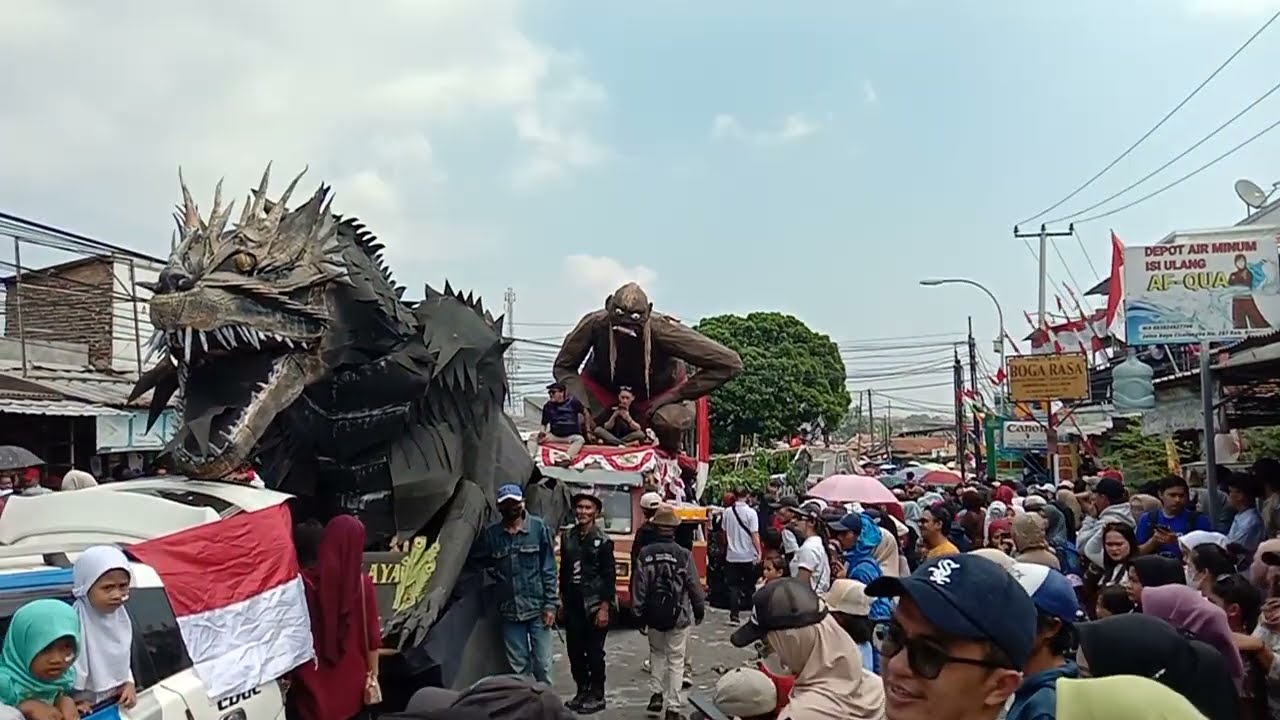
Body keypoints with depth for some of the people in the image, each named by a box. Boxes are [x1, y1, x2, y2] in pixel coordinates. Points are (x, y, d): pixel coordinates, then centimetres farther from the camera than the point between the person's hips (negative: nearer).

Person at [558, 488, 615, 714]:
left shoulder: (602, 541, -7)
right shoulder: (567, 537, 6)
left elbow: (609, 578, -9)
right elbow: (564, 571, 12)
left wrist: (604, 609, -13)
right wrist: (563, 600, 10)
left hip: (594, 606, -5)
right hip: (572, 605, 5)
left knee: (594, 652, 3)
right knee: (574, 651, 10)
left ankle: (597, 695, 14)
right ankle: (582, 691, 24)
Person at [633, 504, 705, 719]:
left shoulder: (645, 554, -8)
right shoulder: (683, 555, -13)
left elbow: (639, 587, -4)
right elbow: (695, 587, -6)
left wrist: (639, 614, 6)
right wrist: (699, 610, 10)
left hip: (654, 615, 2)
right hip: (679, 615, -2)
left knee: (656, 653, 24)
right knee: (676, 659, 6)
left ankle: (657, 693, 15)